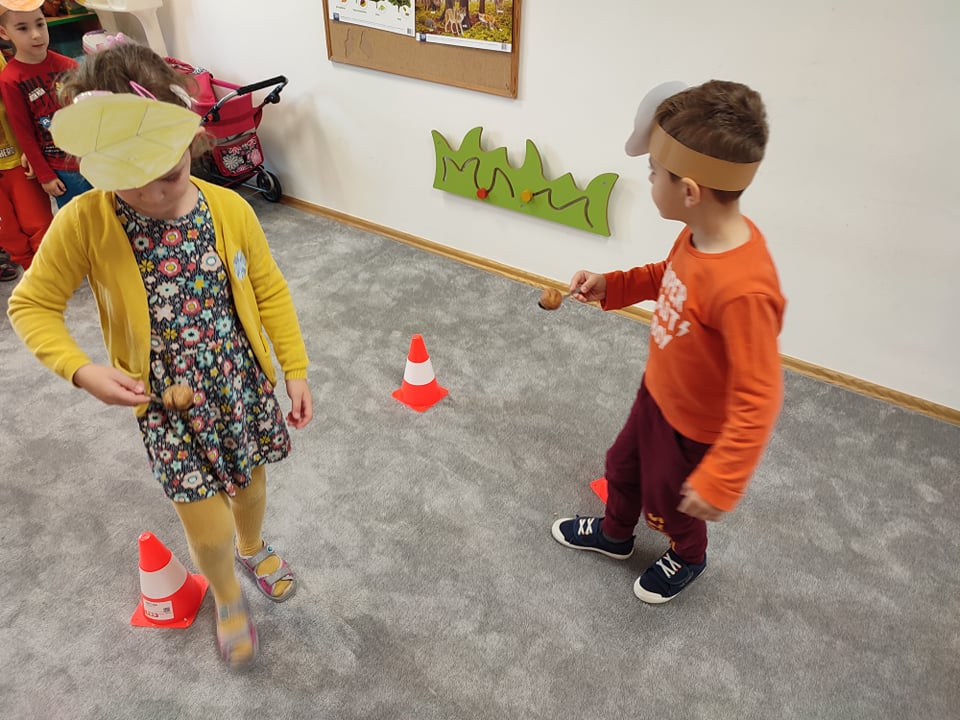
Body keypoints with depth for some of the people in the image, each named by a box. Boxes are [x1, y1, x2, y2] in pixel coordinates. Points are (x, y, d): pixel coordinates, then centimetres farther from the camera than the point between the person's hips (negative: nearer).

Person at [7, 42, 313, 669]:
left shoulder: (230, 209, -14)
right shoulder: (83, 224, -18)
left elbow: (270, 292, -3)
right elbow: (32, 306, -5)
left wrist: (296, 371, -2)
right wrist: (82, 370, -21)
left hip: (244, 386, 2)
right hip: (168, 407, -1)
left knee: (250, 481, 25)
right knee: (210, 534, 3)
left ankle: (253, 547, 60)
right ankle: (228, 597, 39)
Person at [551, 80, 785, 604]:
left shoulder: (743, 289, -41)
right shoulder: (700, 234, -16)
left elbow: (758, 399, -34)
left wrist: (721, 480, -29)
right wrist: (611, 286, -3)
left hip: (692, 431, -7)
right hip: (656, 394, 7)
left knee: (669, 504, 23)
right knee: (623, 467, 30)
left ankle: (687, 559, 58)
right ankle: (614, 534, 61)